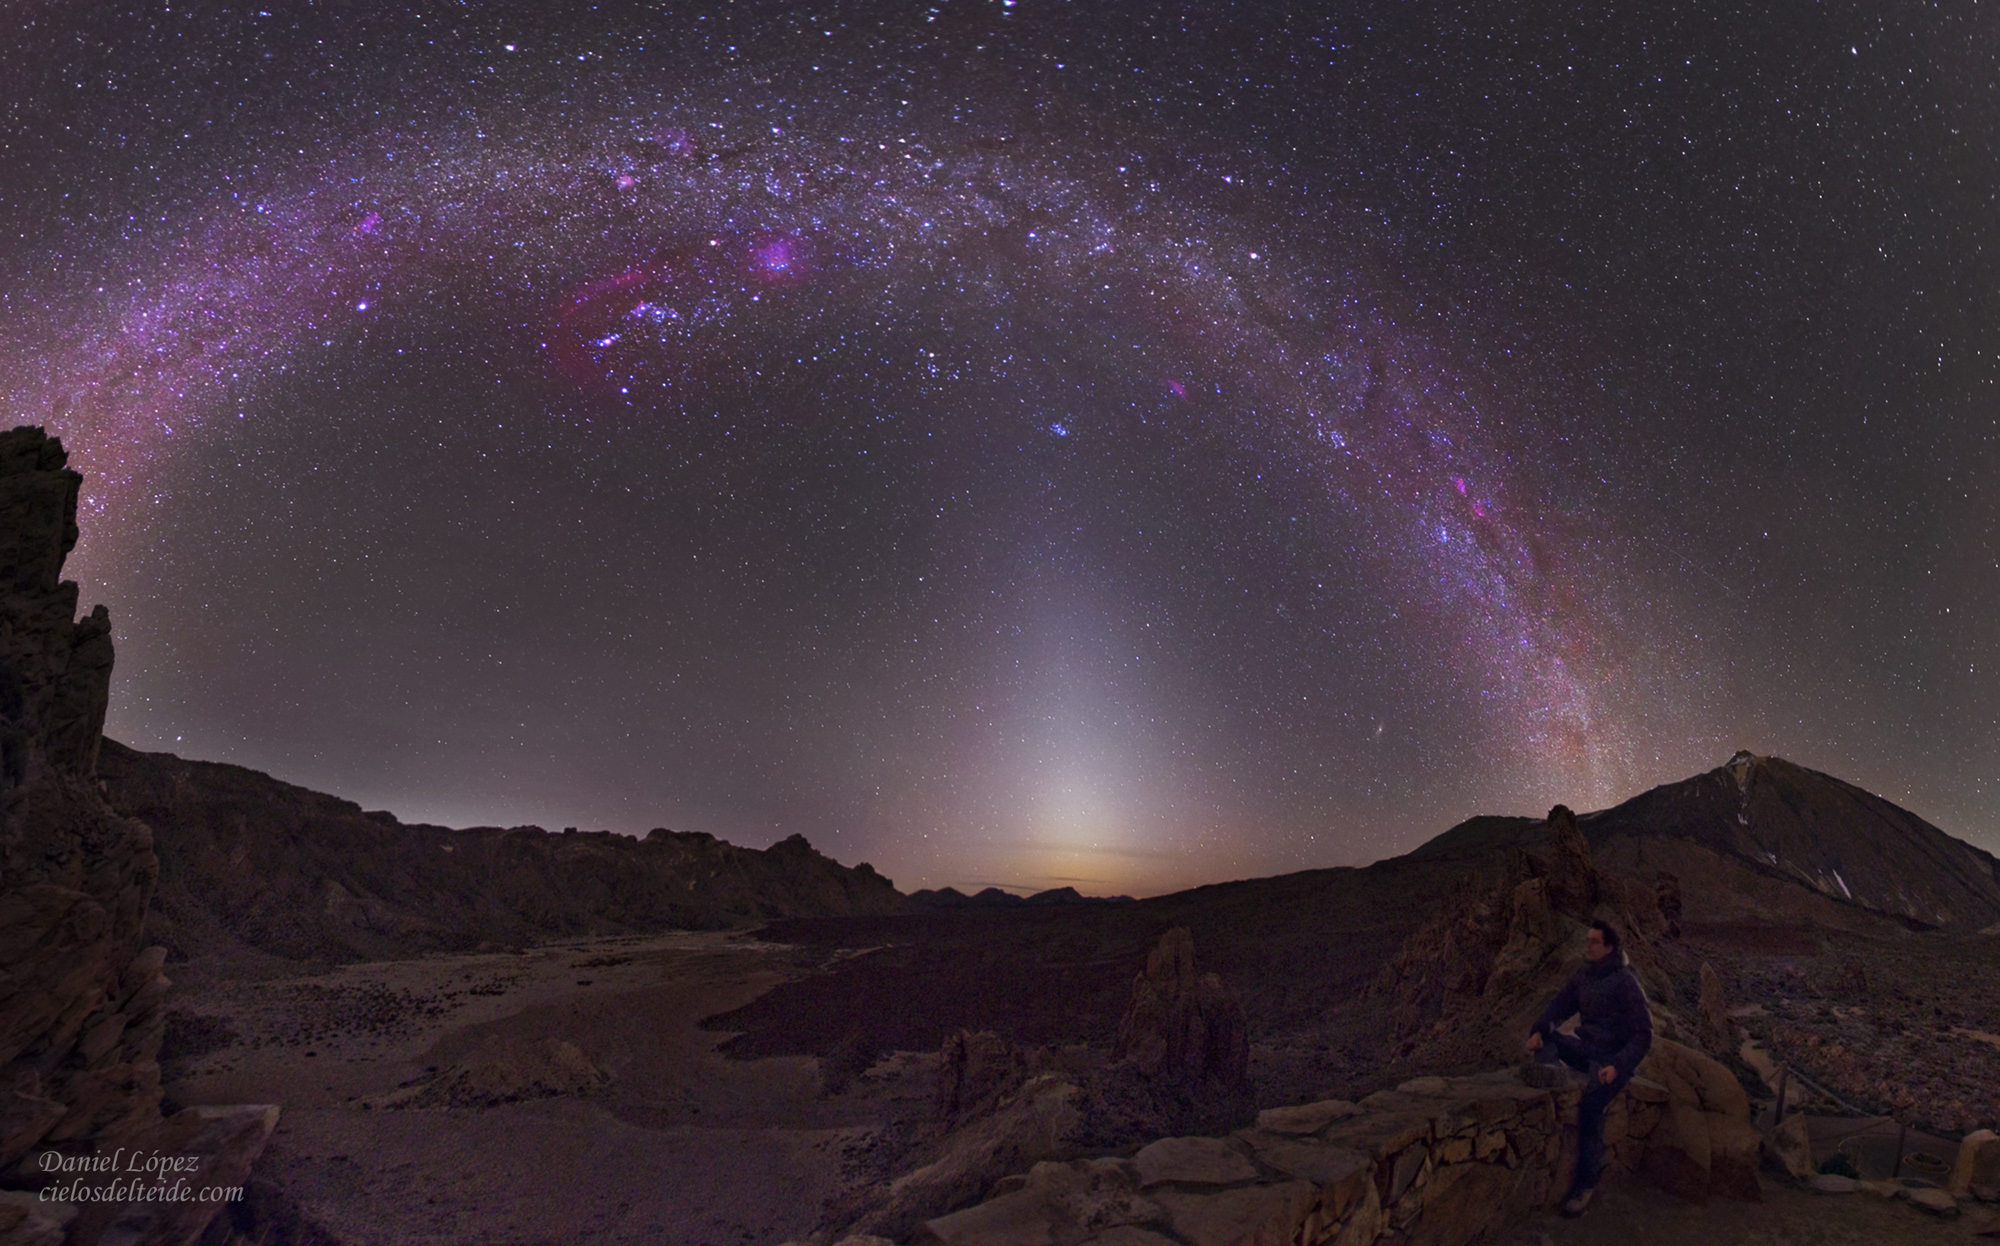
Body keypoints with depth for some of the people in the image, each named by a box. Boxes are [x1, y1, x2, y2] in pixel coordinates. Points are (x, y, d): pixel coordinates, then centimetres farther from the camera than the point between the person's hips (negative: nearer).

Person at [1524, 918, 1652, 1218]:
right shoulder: (1582, 976, 3)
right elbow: (1558, 1006, 6)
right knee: (1545, 1041, -15)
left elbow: (1643, 1034, -15)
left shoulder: (1626, 983, -15)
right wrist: (1539, 1031, -13)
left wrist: (1617, 1066, -27)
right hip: (1587, 1048, 7)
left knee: (1590, 1108, -26)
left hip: (1615, 1058, -7)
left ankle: (1587, 1181, -14)